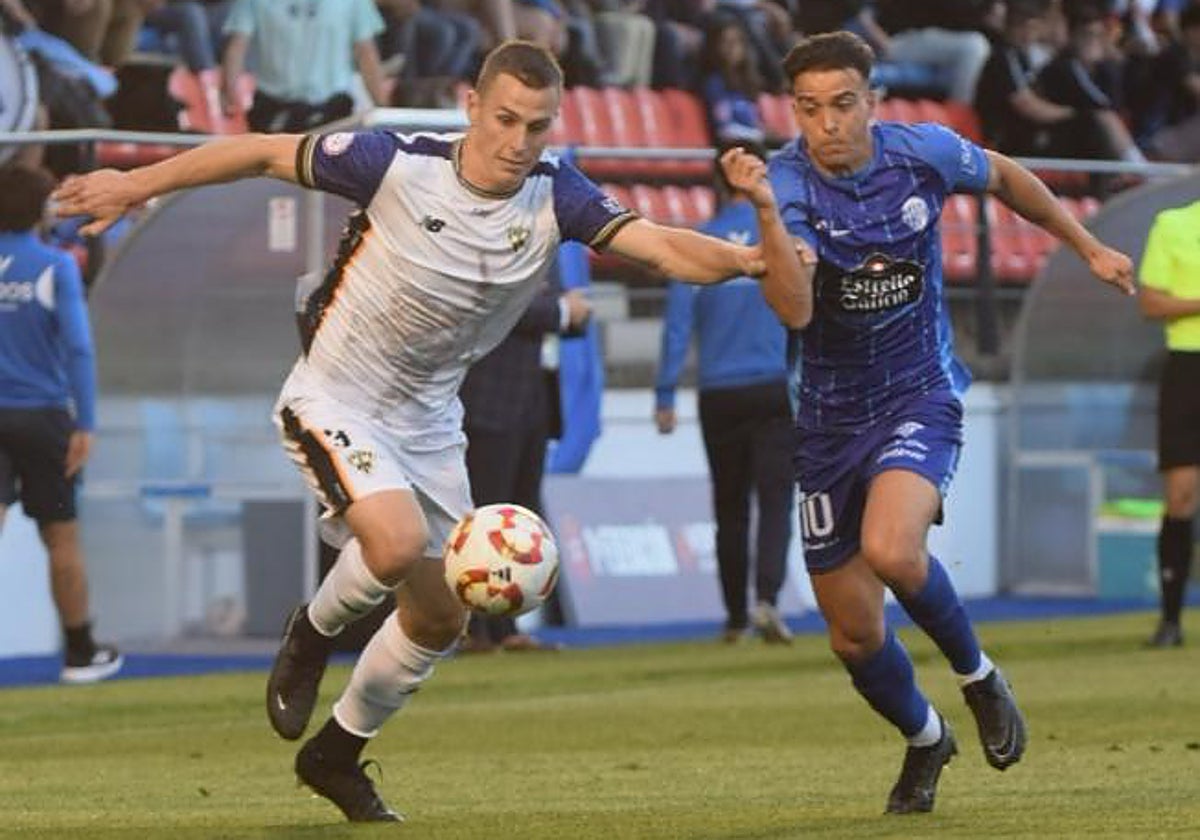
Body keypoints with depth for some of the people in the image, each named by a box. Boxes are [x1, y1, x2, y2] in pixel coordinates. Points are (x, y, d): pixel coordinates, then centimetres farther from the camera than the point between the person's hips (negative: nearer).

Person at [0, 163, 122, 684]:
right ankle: (81, 655, 22)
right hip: (43, 415, -2)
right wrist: (85, 425, -13)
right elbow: (77, 347, -13)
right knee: (61, 539, 11)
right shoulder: (55, 267, -6)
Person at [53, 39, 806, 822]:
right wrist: (138, 184, -6)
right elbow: (266, 153, -12)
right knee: (399, 542, -31)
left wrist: (745, 255, -47)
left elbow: (661, 244, -27)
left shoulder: (556, 196, -15)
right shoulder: (398, 165, -24)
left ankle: (336, 755, 34)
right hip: (335, 398, -5)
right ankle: (313, 634, 3)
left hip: (428, 419, 5)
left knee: (440, 618, 11)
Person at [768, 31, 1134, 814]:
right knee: (855, 637, 7)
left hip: (919, 396, -1)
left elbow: (1004, 176, 14)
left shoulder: (922, 153, -11)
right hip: (829, 417, 1)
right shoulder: (788, 184, -18)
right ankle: (925, 739, 38)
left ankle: (978, 676, -3)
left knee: (890, 549, -31)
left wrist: (1087, 245, 21)